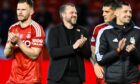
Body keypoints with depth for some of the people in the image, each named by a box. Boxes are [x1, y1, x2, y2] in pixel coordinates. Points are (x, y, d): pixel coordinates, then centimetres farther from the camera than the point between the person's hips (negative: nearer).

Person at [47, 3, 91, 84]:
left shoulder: (82, 31, 10)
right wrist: (73, 47, -20)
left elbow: (88, 54, 8)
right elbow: (53, 52, -11)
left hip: (76, 77, 2)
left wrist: (81, 46, -14)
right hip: (58, 77, -2)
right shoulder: (54, 31, 2)